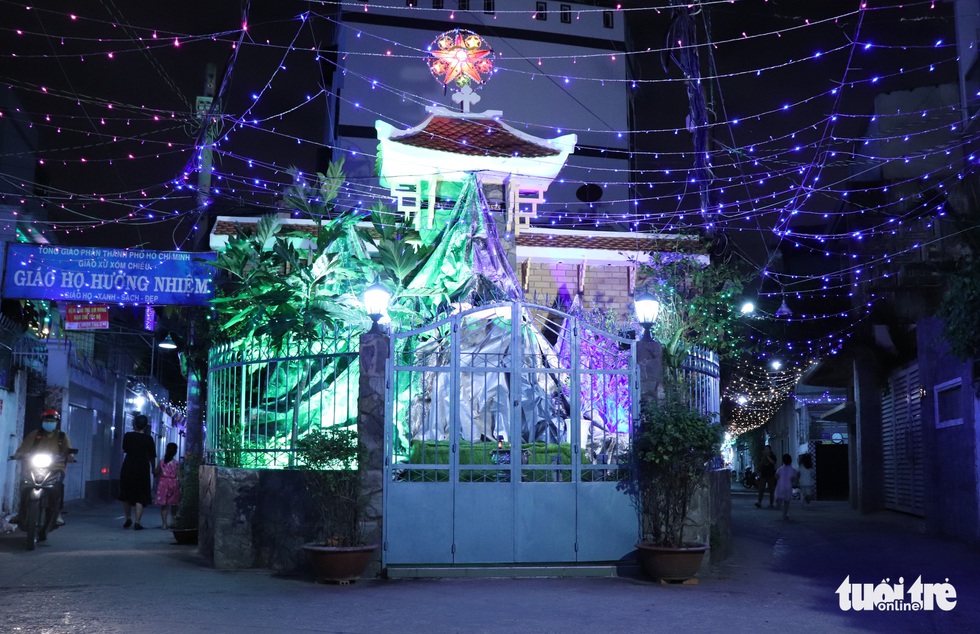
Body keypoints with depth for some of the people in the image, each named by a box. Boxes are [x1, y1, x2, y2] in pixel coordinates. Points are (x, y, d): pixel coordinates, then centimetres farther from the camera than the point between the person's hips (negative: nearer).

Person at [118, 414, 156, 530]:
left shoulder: (128, 436, 0)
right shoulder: (148, 439, -5)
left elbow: (124, 450, 16)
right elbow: (152, 456, 1)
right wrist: (153, 468, 16)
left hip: (128, 467, 2)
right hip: (142, 468, -2)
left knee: (126, 495, 18)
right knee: (140, 496, 2)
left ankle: (128, 519, 21)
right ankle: (137, 523, -5)